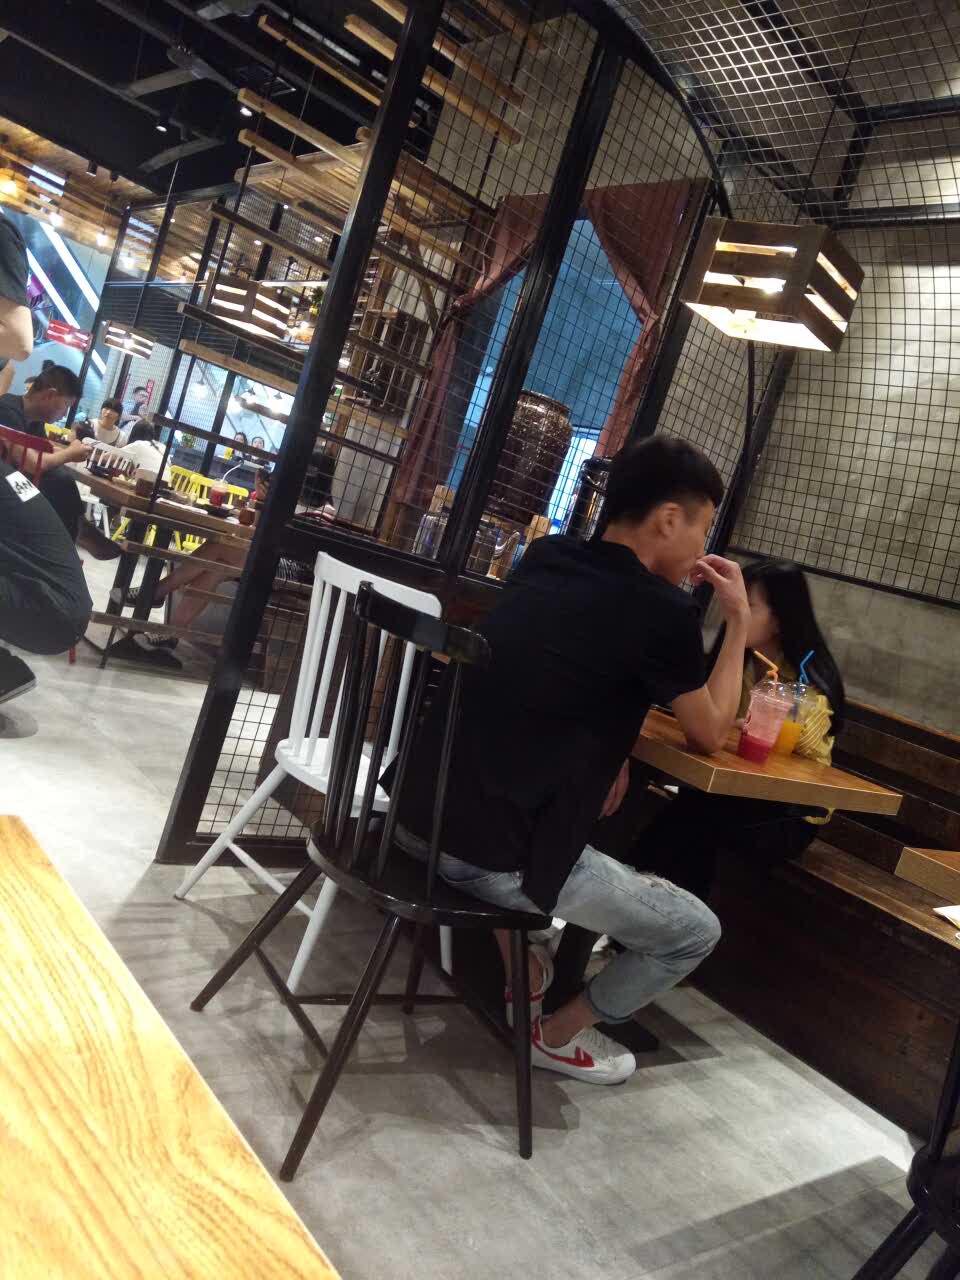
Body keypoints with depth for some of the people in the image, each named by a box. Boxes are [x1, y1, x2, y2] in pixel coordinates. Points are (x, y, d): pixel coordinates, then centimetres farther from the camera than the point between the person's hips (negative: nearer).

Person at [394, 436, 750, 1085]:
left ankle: (524, 979, 42)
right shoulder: (664, 612, -12)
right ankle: (559, 1034, 31)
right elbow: (711, 734, 6)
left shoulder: (544, 558, 8)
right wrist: (739, 621, 15)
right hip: (493, 855, -7)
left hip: (421, 812, 8)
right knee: (697, 931, 11)